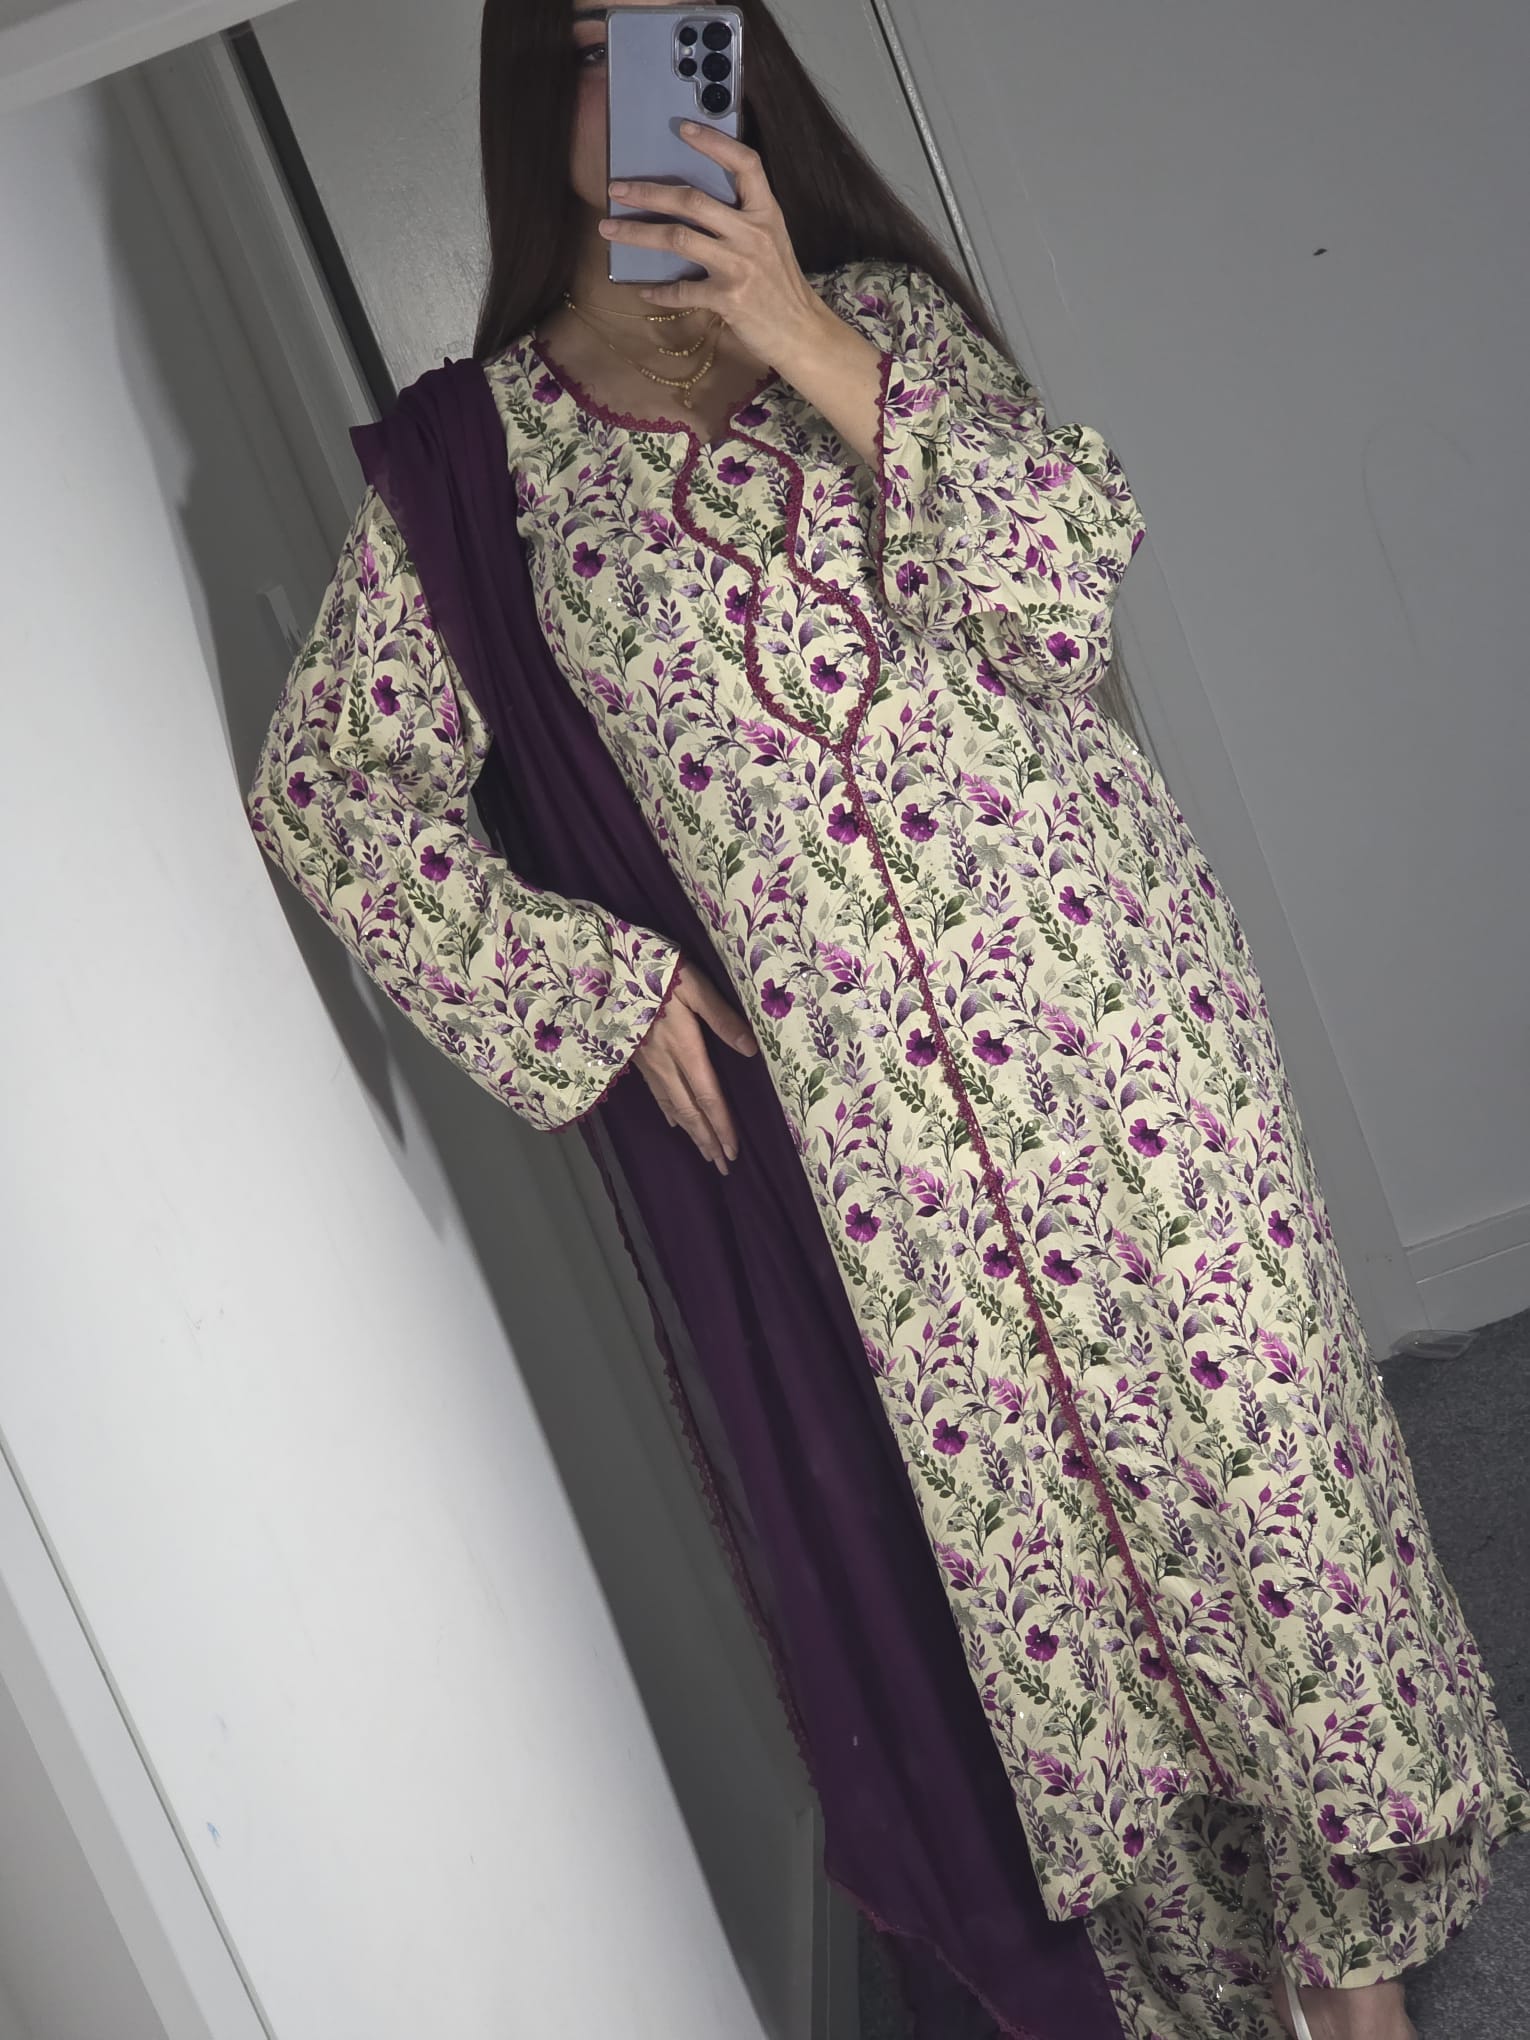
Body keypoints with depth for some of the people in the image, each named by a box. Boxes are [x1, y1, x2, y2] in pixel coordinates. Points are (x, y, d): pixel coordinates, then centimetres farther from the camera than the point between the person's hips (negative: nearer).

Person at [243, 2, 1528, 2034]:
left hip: (1102, 989, 1)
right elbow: (325, 784, 5)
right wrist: (591, 978, -1)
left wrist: (818, 351, -17)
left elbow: (1065, 588, -7)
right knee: (1017, 1532, 8)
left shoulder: (878, 310, 6)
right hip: (844, 1090, 0)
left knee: (1242, 1427, 6)